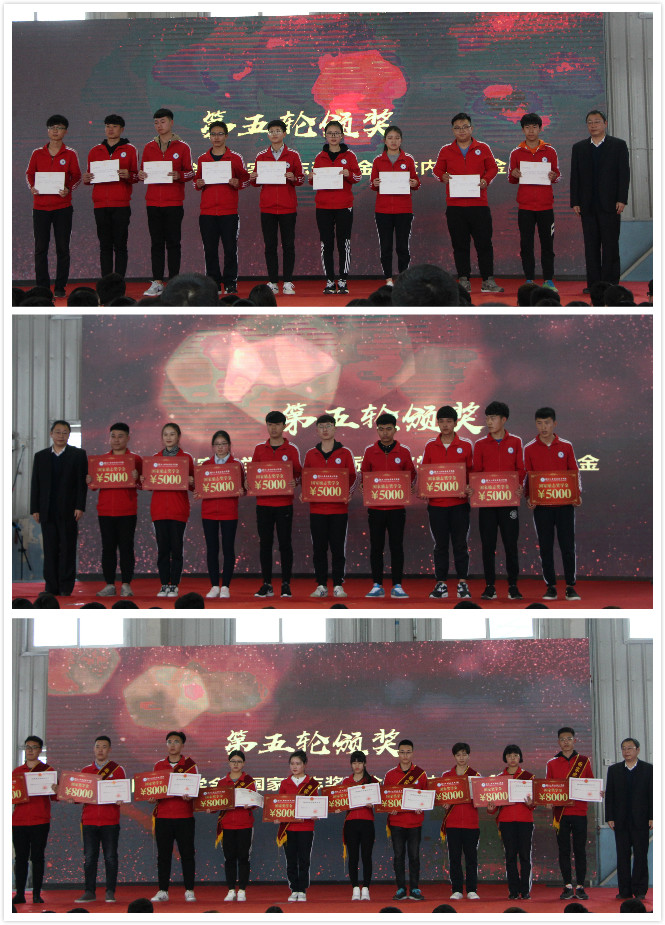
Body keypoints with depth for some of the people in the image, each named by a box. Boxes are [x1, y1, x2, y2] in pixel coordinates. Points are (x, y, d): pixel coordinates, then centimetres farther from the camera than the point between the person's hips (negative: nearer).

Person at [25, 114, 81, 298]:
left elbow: (77, 177, 5)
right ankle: (42, 287, 7)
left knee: (62, 248, 1)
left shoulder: (70, 154, 5)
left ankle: (60, 287, 8)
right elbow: (29, 174, 12)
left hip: (63, 206, -1)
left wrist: (68, 189, -14)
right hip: (40, 205, 1)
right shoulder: (37, 153, 8)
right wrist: (32, 187, -7)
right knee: (40, 248, 0)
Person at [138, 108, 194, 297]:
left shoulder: (182, 147, 3)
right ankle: (157, 282, 5)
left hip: (174, 202, -3)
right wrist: (141, 174, -6)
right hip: (153, 201, 3)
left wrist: (179, 175, -17)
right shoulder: (149, 147, 12)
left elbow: (190, 172, 2)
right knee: (156, 242, 3)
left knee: (173, 242, 0)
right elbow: (144, 170, 16)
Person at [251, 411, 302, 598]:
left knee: (285, 544, -1)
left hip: (284, 503, -2)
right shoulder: (259, 449, 10)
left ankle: (286, 585, 4)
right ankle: (266, 585, 10)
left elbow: (298, 473, 4)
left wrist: (295, 482, -17)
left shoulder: (292, 449, 3)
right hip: (263, 503, 2)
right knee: (265, 544, 4)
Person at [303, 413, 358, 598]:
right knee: (319, 548, 3)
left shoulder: (345, 453, 4)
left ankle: (338, 586, 6)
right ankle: (321, 586, 9)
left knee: (338, 548, 0)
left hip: (339, 508, -2)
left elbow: (352, 478, 6)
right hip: (317, 508, 2)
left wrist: (348, 492, -11)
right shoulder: (311, 454, 9)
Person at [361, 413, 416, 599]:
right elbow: (364, 475, 10)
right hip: (375, 506, 1)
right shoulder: (370, 451, 5)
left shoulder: (403, 452, 3)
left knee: (397, 546, 1)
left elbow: (412, 476, 9)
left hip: (397, 507, -1)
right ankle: (377, 586, 10)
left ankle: (397, 586, 6)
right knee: (376, 546, 4)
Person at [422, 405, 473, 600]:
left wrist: (469, 489, -10)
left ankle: (462, 583, 8)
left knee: (460, 544, 2)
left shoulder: (466, 446, 2)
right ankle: (441, 584, 12)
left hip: (459, 503, -1)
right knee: (440, 545, 6)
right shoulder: (430, 446, 6)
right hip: (436, 503, 1)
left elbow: (471, 473, 6)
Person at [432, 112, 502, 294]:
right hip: (455, 205, 1)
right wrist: (443, 176, -7)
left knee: (484, 243, -2)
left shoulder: (483, 149, 8)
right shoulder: (446, 151, 10)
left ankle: (488, 280, 4)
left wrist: (486, 179, -9)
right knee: (460, 244, 3)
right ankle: (463, 280, 10)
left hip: (479, 204, -1)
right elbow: (437, 169, 14)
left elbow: (493, 168, 11)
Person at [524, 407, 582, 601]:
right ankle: (550, 586, 10)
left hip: (565, 504, 0)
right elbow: (527, 476, 6)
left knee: (568, 546, 0)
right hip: (541, 505, 0)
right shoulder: (529, 449, 4)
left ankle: (570, 587, 7)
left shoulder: (566, 446, 5)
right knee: (545, 548, 4)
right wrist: (528, 497, -7)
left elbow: (575, 473, 8)